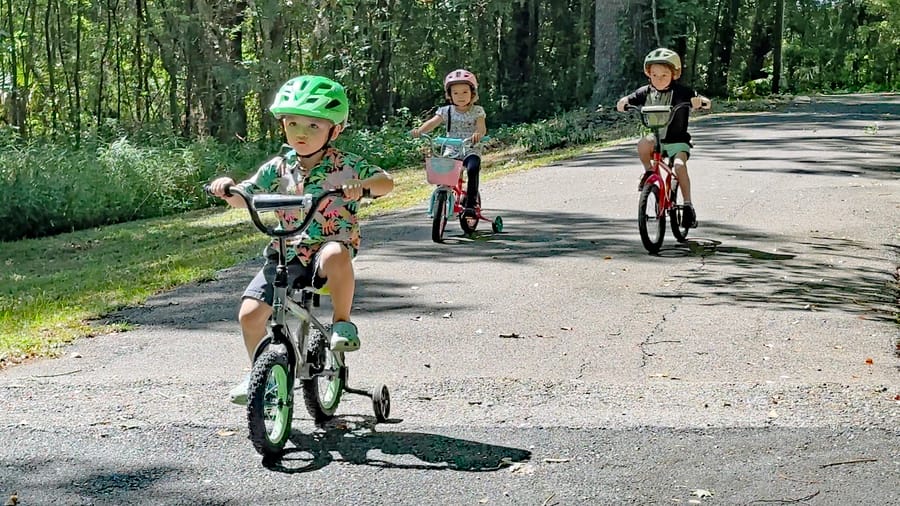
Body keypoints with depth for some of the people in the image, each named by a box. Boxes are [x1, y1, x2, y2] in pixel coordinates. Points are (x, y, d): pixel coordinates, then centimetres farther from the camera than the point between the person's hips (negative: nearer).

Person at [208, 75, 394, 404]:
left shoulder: (345, 165, -4)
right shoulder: (278, 168, 5)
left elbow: (386, 182, -10)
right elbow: (244, 198, 8)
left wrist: (364, 186, -31)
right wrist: (227, 188, -14)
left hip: (332, 245, -3)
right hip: (288, 252, 4)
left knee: (336, 256, -41)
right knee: (250, 313, -9)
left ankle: (342, 322, -17)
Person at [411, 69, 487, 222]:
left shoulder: (477, 111, 3)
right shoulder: (447, 111, 6)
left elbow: (482, 128, -12)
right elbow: (433, 122, -8)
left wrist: (478, 134, -38)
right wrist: (419, 130, -29)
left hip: (471, 150, -3)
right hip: (451, 151, 3)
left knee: (473, 169, -33)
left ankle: (470, 204, -26)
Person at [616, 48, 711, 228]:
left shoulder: (681, 92, -8)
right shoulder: (646, 92, 1)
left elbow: (706, 102, -12)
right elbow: (629, 100, 0)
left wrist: (699, 101, -36)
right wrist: (623, 102, -24)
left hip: (677, 141, -2)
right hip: (656, 140, 2)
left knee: (679, 165, -29)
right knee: (643, 144, -33)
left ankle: (688, 205, -18)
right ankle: (648, 172, -4)